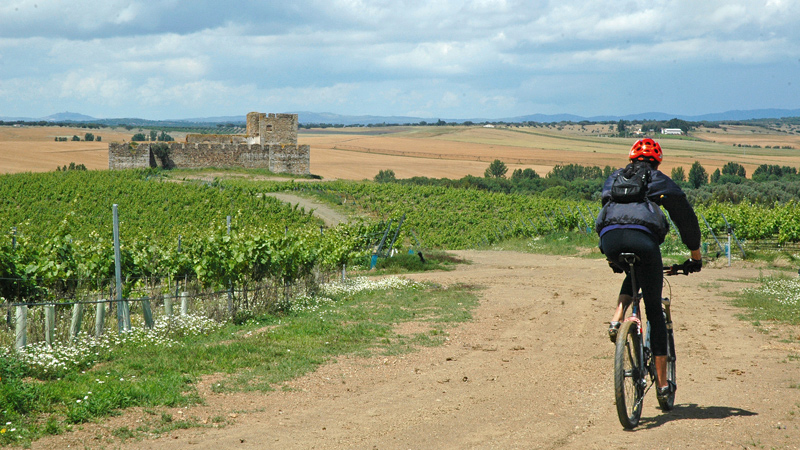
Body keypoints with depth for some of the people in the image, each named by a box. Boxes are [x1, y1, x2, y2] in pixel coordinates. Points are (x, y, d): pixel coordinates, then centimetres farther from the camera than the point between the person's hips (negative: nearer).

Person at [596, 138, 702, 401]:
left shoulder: (614, 179, 33)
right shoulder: (661, 182, 24)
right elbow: (686, 217, 24)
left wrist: (612, 258, 52)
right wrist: (696, 256, 35)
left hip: (609, 237, 3)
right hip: (643, 239, -2)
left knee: (633, 275, 37)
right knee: (654, 311, 10)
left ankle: (617, 319, 8)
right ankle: (663, 384, 11)